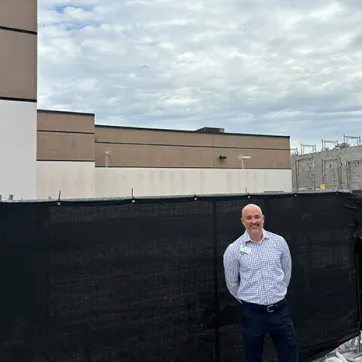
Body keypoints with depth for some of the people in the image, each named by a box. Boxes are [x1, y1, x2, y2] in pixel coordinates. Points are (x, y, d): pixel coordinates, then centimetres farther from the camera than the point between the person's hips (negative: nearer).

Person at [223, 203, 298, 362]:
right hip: (253, 313, -2)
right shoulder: (234, 249, -9)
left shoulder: (279, 241, -2)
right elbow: (231, 283, 3)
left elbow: (287, 271, 12)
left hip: (281, 310, 2)